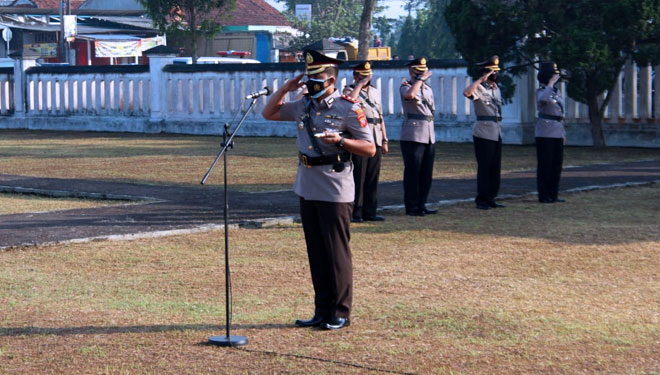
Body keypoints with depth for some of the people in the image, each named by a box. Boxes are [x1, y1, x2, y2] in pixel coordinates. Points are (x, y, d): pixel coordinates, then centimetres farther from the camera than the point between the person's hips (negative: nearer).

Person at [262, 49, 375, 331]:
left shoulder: (348, 109, -8)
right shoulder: (304, 106, 11)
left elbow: (370, 149, -7)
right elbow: (269, 113, 22)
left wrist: (340, 140, -22)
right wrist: (285, 88, 8)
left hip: (335, 193, -7)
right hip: (307, 189, 7)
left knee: (337, 254, -1)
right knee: (316, 253, 11)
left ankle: (340, 313, 8)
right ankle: (322, 311, 18)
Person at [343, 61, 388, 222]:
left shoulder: (376, 92, 20)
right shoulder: (350, 90, 2)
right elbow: (350, 99, -25)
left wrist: (384, 140, 17)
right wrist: (360, 84, -15)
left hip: (376, 141, 6)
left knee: (373, 178, 8)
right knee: (357, 178, -5)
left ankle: (370, 212, 14)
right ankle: (355, 212, -1)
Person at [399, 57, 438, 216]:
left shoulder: (428, 88, 18)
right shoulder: (406, 86, -4)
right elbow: (410, 95, -27)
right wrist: (420, 79, -18)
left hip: (429, 136, 7)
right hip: (413, 136, -7)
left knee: (426, 173, 9)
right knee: (412, 172, -4)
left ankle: (421, 205, 17)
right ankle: (411, 207, 1)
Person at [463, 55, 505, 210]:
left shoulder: (496, 88, 16)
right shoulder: (479, 88, -9)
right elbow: (467, 92, -32)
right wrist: (482, 79, -27)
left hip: (497, 132, 8)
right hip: (483, 132, -8)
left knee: (495, 166, 9)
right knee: (484, 166, -7)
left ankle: (491, 197, 15)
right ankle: (481, 200, -2)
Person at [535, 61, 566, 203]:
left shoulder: (557, 92, 15)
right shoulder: (541, 91, -7)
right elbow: (543, 99, -34)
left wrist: (563, 133, 18)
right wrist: (551, 83, -24)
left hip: (557, 133, 8)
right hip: (545, 133, -8)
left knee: (557, 164, 9)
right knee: (545, 165, -3)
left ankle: (553, 194, 15)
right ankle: (544, 196, 2)